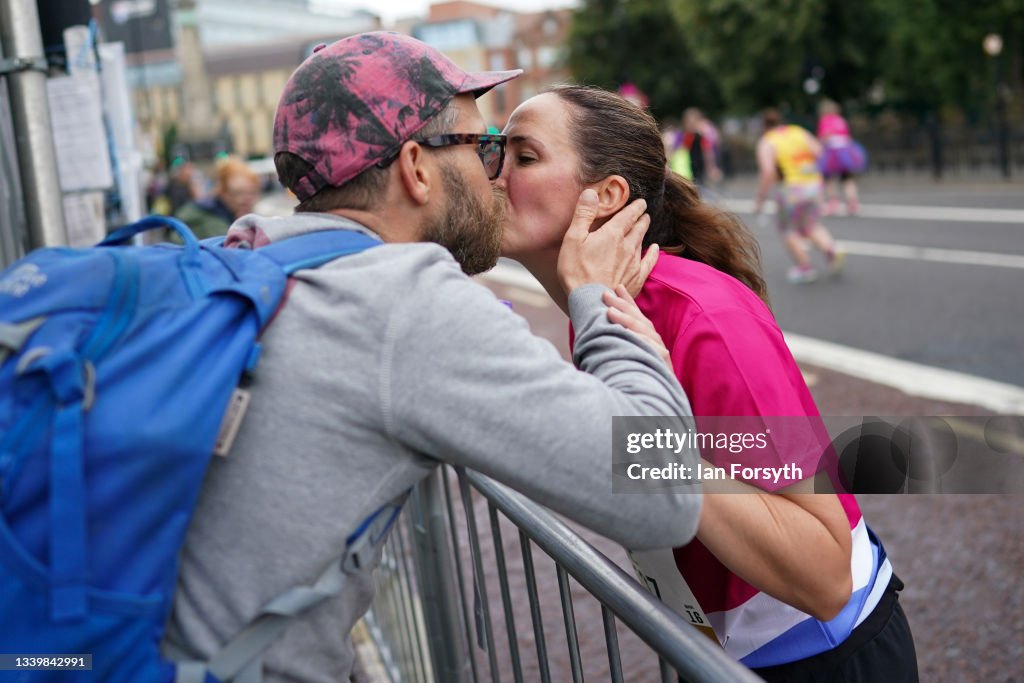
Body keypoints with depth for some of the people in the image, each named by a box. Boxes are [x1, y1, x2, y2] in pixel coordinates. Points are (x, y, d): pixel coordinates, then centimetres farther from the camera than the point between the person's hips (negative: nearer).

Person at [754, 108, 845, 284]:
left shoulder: (766, 143, -5)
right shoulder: (800, 132, 9)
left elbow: (767, 172, -17)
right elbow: (821, 153, 4)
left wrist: (760, 199, -10)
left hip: (791, 189, -5)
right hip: (814, 184, 5)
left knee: (788, 229, 15)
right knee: (811, 225, 24)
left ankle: (805, 268, 19)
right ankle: (831, 250, 2)